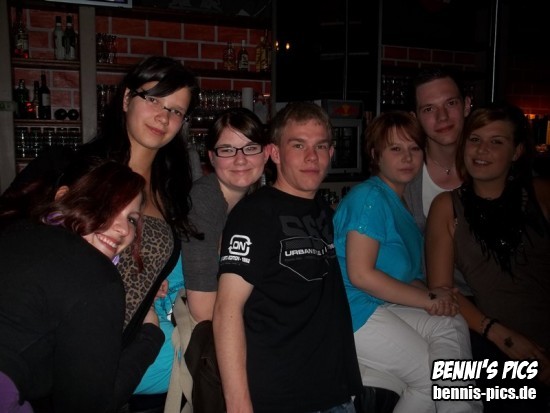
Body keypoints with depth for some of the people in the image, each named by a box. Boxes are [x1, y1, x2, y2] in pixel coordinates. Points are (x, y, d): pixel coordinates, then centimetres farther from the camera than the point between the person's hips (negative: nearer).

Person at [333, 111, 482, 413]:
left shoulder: (401, 205, 17)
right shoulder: (369, 197, -11)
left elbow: (402, 274, 17)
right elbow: (360, 274, -18)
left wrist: (433, 295, -4)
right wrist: (428, 299, -14)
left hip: (380, 307, 8)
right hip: (352, 312, -8)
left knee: (453, 326, -10)